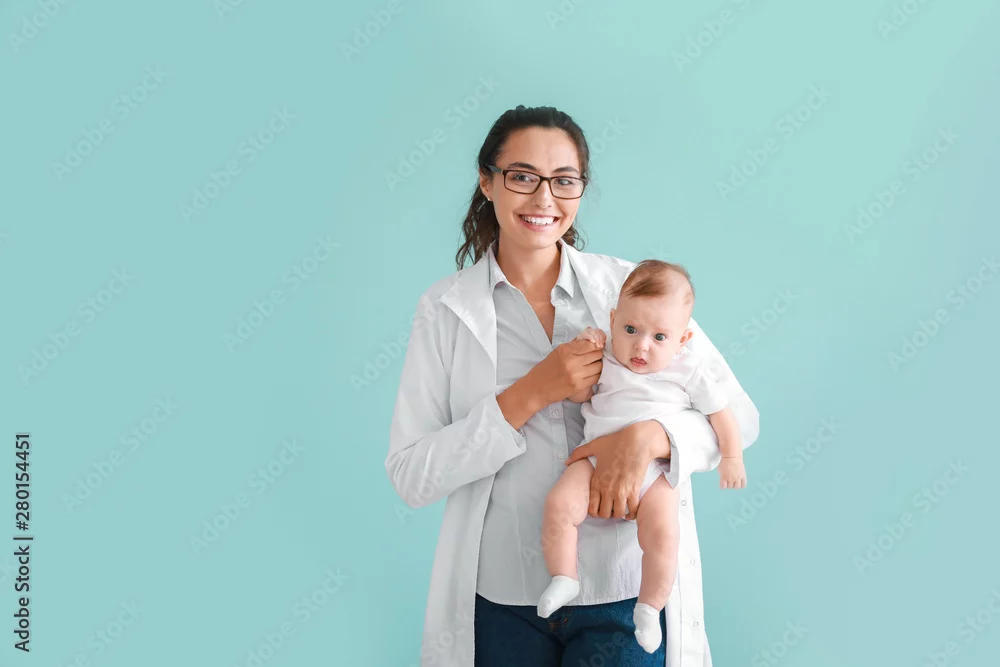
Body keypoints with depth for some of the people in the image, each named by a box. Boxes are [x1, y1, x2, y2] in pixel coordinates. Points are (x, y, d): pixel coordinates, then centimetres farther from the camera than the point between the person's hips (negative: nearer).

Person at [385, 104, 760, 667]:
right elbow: (410, 477, -8)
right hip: (501, 601, 1)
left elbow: (740, 415, -2)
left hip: (628, 595, 0)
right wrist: (529, 395, -18)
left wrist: (649, 435, -22)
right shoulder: (446, 309, -3)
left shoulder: (630, 285, -2)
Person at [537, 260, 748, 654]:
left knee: (663, 534, -22)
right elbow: (577, 395, 8)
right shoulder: (606, 357, 6)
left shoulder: (688, 370, 2)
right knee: (559, 505, -22)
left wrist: (731, 457, 7)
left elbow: (720, 413, 11)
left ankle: (649, 607, 1)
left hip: (653, 470, -1)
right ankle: (563, 579, -2)